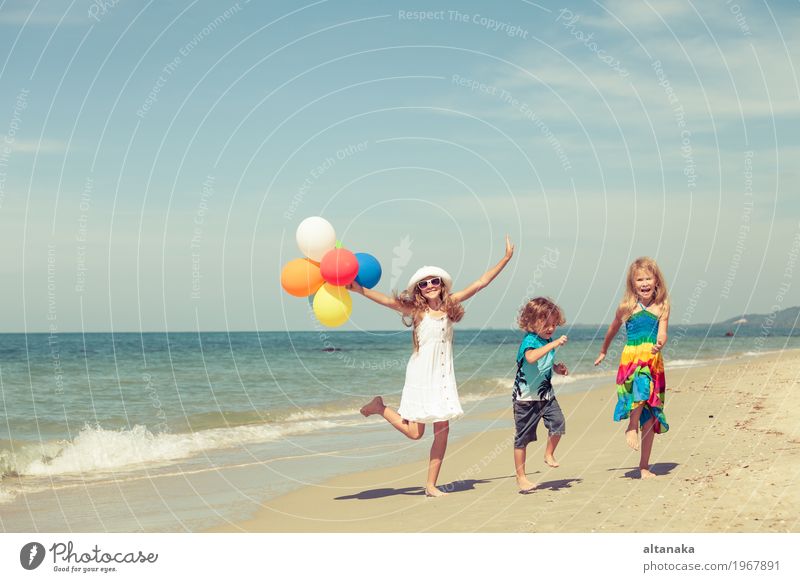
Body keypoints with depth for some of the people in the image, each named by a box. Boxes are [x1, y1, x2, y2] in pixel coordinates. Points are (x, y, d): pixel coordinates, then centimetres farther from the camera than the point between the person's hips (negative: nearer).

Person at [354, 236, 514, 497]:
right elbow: (389, 300, -18)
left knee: (442, 428, 2)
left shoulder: (450, 304, 4)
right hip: (421, 374, -4)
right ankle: (380, 407, 23)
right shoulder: (415, 310, -6)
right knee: (415, 432, -3)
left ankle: (431, 484, 10)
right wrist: (360, 290, -31)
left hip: (443, 375, 4)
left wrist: (506, 259, 7)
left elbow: (480, 283, 6)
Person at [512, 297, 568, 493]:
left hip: (545, 394, 7)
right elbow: (531, 357, -42)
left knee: (558, 422, -12)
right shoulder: (530, 341, -18)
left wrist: (556, 368, 6)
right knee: (523, 437, 1)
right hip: (526, 397, -7)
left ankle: (549, 454, 14)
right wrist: (554, 344, -44)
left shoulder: (548, 341, 7)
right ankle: (521, 477, 11)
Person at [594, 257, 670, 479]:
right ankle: (631, 427, -14)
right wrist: (603, 351, 33)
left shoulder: (662, 307, 5)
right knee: (642, 385, -37)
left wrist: (659, 344, -28)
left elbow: (662, 334, -4)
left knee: (650, 415, 5)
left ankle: (644, 465, 15)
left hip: (654, 361, 2)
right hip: (631, 358, -2)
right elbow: (613, 329, 20)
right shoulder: (627, 307, 3)